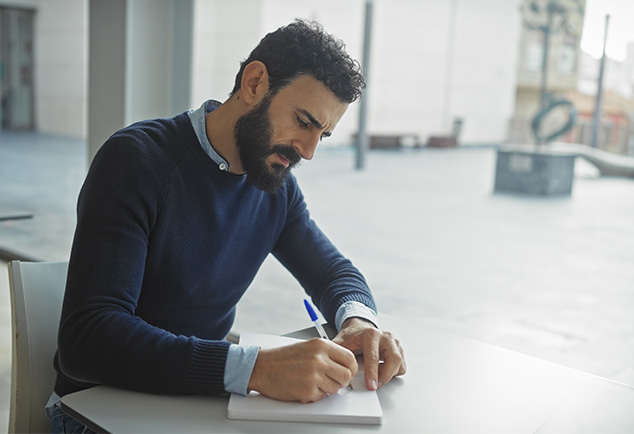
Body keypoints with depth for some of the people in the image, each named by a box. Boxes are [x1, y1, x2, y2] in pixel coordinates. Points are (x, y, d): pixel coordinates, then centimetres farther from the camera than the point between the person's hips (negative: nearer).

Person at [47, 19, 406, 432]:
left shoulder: (278, 186, 1)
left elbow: (336, 272, 11)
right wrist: (256, 368, -38)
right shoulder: (135, 160, -19)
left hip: (202, 398, 5)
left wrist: (358, 320, -14)